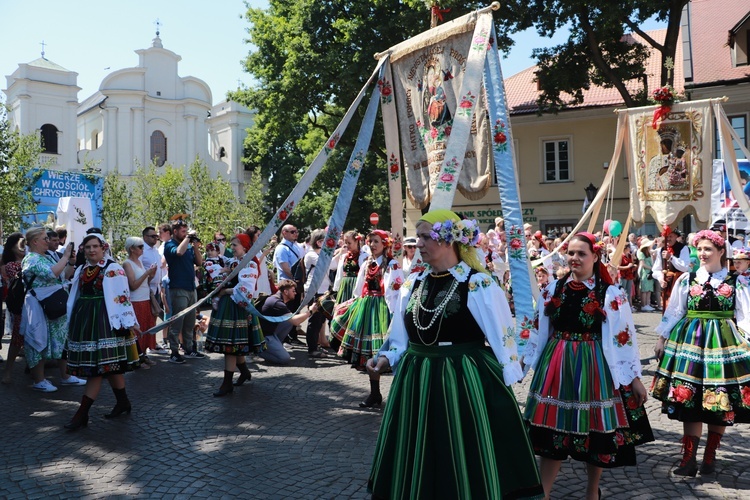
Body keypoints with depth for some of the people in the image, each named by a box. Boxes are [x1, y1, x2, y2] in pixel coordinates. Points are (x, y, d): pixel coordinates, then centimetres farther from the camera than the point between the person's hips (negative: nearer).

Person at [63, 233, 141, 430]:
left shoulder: (113, 268, -7)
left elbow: (123, 296, -11)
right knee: (109, 365, 12)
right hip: (84, 319, 7)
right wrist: (72, 322, 19)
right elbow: (75, 297, 19)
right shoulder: (81, 270, 14)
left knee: (99, 365, -7)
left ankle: (82, 413, -4)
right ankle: (123, 402, 23)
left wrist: (129, 322, -15)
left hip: (105, 320, -7)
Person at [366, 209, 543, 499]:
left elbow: (501, 338, -8)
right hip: (416, 384, 6)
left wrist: (507, 388, -8)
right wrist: (386, 358, -4)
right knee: (416, 470, 16)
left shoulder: (478, 284, -11)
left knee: (468, 468, 8)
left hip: (466, 381, -5)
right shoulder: (412, 283, 7)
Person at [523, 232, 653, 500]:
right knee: (552, 431, 6)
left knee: (596, 431, 10)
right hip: (556, 365, 3)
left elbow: (624, 337, -4)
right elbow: (538, 330, 10)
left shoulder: (611, 293, -5)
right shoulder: (553, 288, 4)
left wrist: (635, 378, -4)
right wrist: (524, 362, 13)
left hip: (594, 367, -2)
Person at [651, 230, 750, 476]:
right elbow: (673, 312, 7)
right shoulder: (686, 279, 4)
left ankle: (710, 456, 24)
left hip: (724, 342, 0)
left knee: (721, 403, 6)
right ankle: (689, 459, 7)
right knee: (690, 401, 0)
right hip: (691, 340, 0)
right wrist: (662, 339, 6)